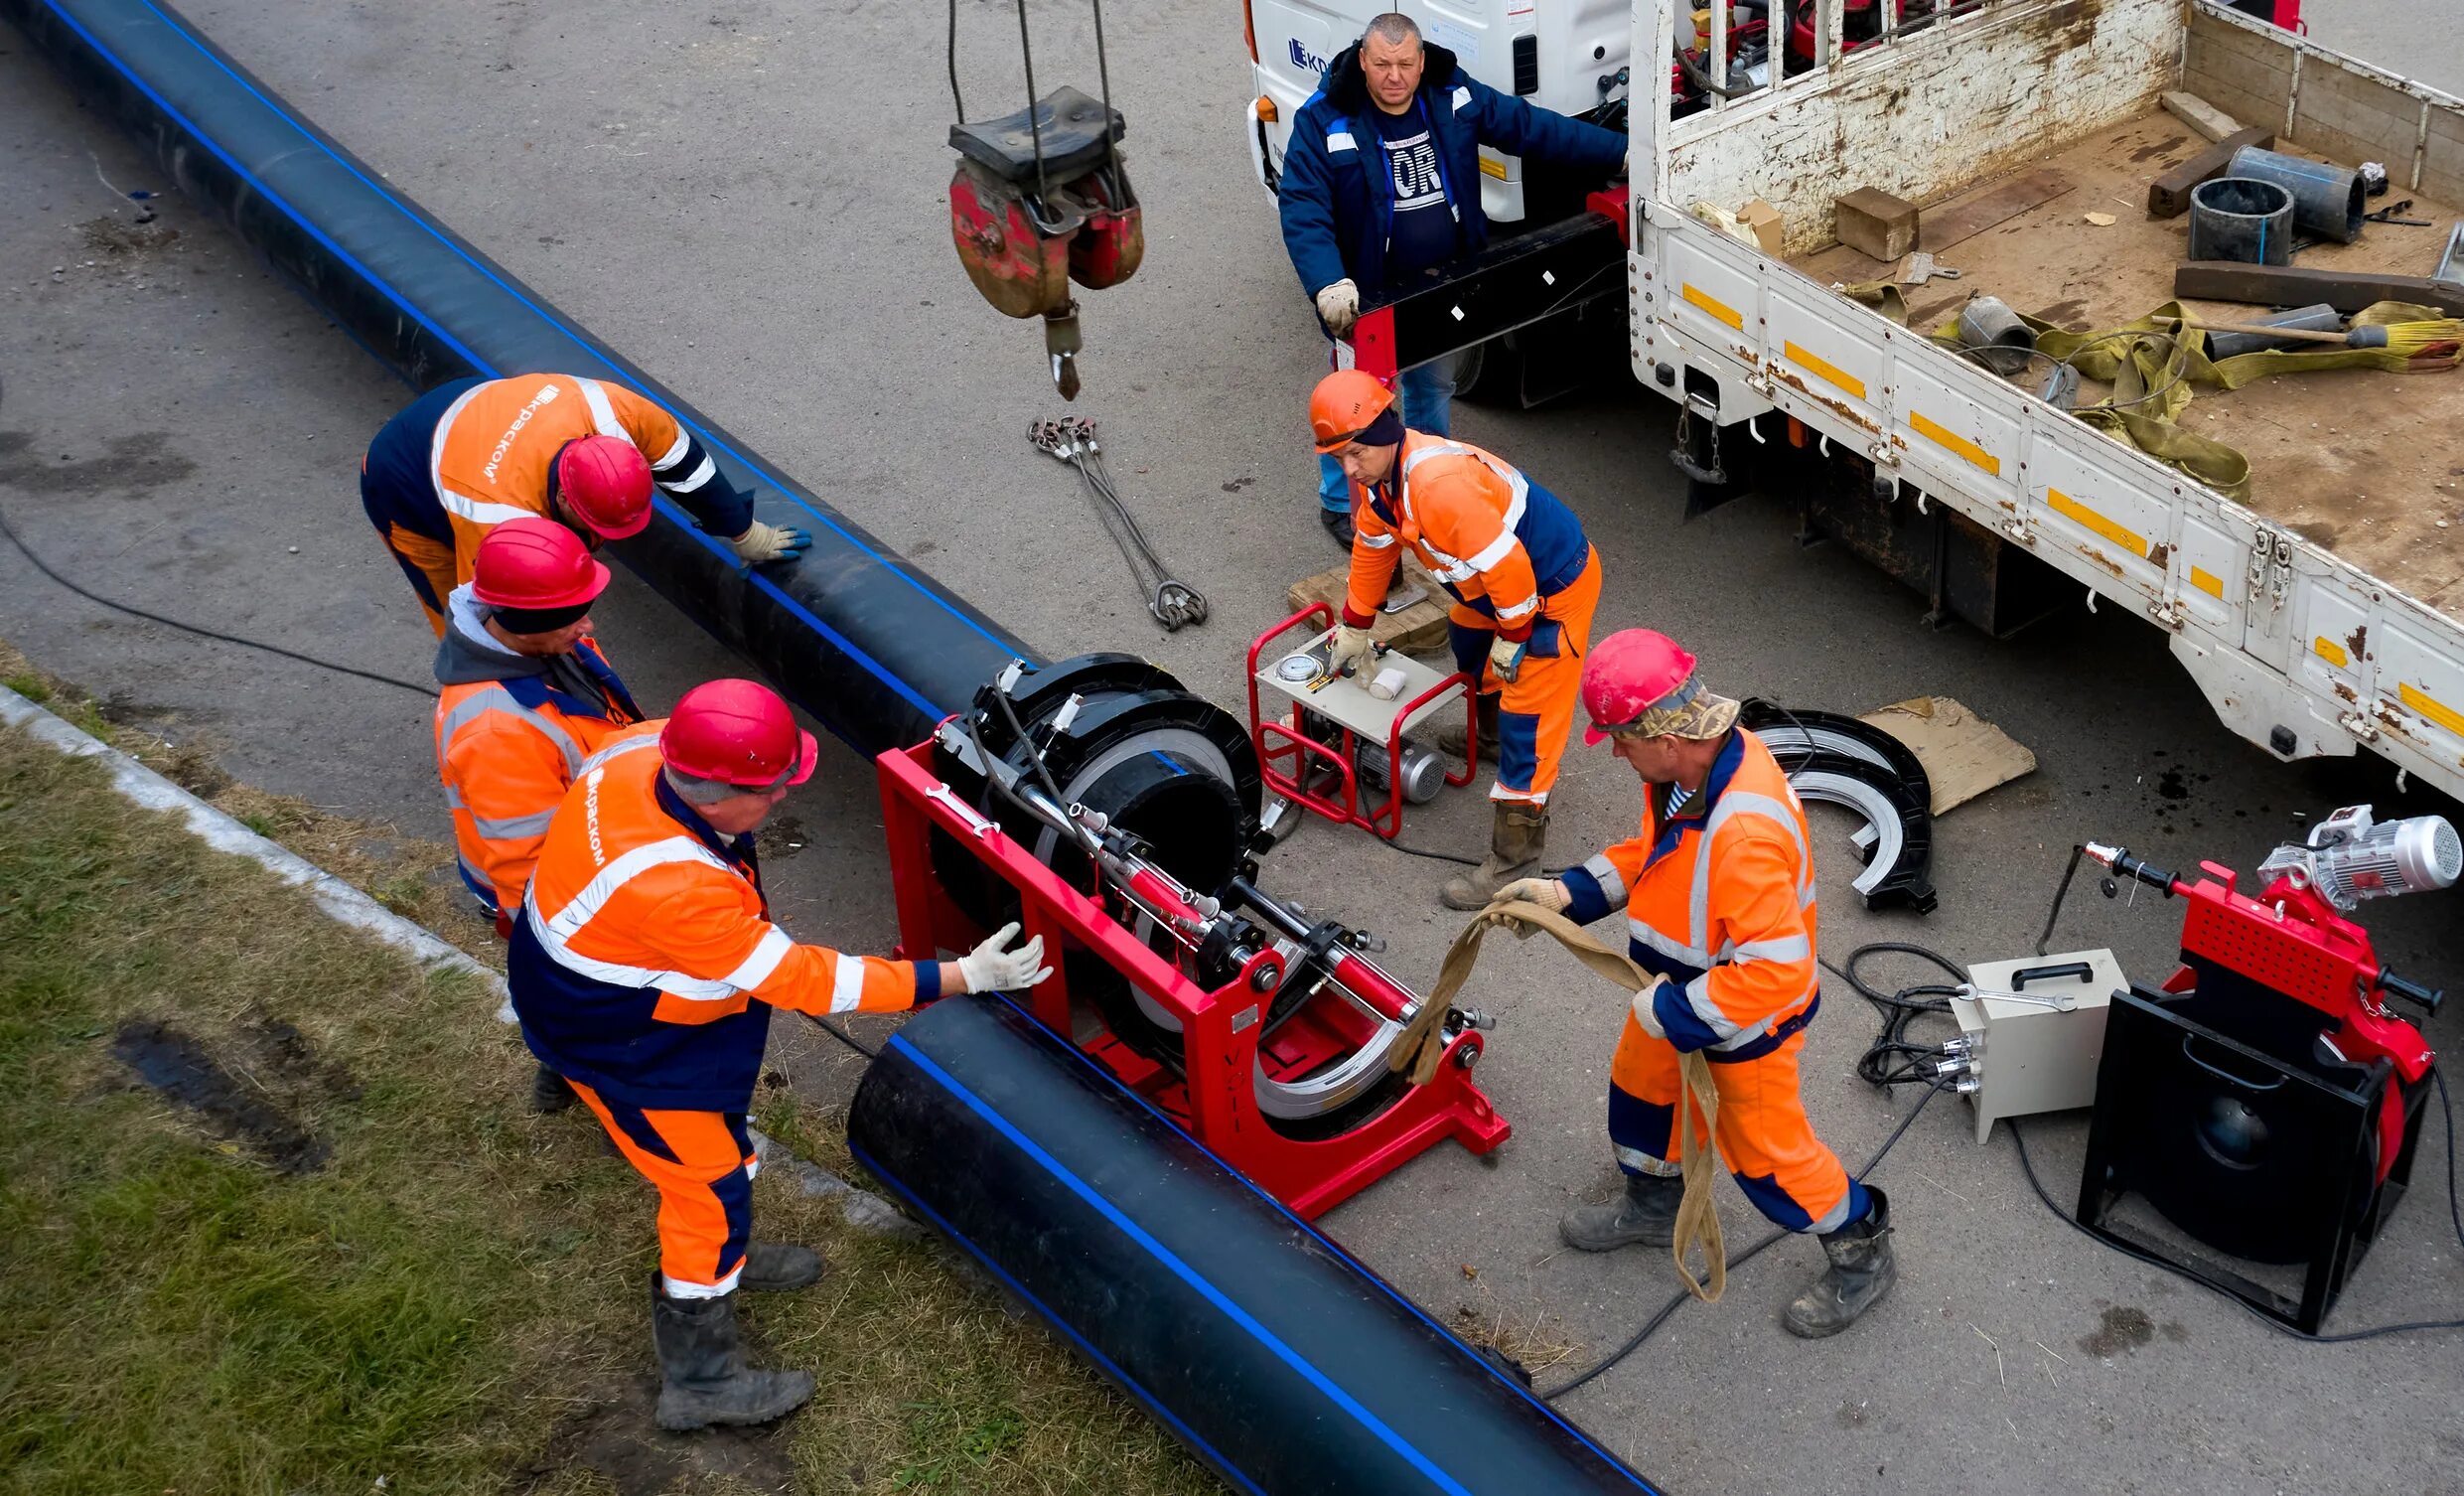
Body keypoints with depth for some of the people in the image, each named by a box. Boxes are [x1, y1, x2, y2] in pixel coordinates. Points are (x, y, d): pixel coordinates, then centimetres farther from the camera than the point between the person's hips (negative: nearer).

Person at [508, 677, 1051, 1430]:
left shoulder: (646, 764, -21)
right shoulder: (672, 887, -43)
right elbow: (800, 980, -34)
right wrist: (960, 978, -31)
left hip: (617, 982, 8)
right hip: (616, 1042, -8)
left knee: (717, 1138, 27)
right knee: (710, 1185, 6)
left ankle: (722, 1253, 53)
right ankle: (700, 1379, 23)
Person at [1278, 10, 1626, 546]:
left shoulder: (1454, 96, -8)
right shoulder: (1324, 121, -21)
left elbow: (1534, 128, -2)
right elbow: (1301, 210, -27)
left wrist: (1621, 153, -3)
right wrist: (1328, 285, -41)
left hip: (1443, 287, 5)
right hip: (1370, 296, -5)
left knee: (1434, 390, 22)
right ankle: (1339, 503, 27)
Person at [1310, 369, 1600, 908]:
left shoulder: (1438, 482, -36)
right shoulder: (1381, 477, -3)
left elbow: (1505, 563, -34)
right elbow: (1372, 549, 15)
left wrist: (1513, 639, -20)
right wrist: (1354, 629, 25)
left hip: (1555, 588, -11)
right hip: (1506, 580, 11)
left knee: (1527, 720, -8)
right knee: (1468, 639, 35)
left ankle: (1514, 857, -2)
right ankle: (1491, 735, 61)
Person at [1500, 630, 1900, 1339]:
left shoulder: (1744, 836, -44)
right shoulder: (1698, 760, -14)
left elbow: (1777, 971, -41)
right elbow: (1655, 850, 5)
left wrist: (1673, 1012, -30)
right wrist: (1566, 893, -4)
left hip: (1747, 1019, -8)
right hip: (1677, 989, 9)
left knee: (1765, 1152, 13)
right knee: (1639, 1084, 28)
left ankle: (1861, 1254, 39)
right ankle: (1652, 1205, 56)